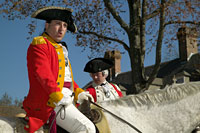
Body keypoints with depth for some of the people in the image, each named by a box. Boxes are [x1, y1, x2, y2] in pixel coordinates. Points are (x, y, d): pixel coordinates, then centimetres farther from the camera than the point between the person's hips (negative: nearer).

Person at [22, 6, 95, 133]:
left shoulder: (61, 49, 25)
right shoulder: (39, 44, -4)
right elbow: (42, 73, -18)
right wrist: (57, 96, -28)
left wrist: (78, 91, 9)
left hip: (64, 100, 10)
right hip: (51, 103, -10)